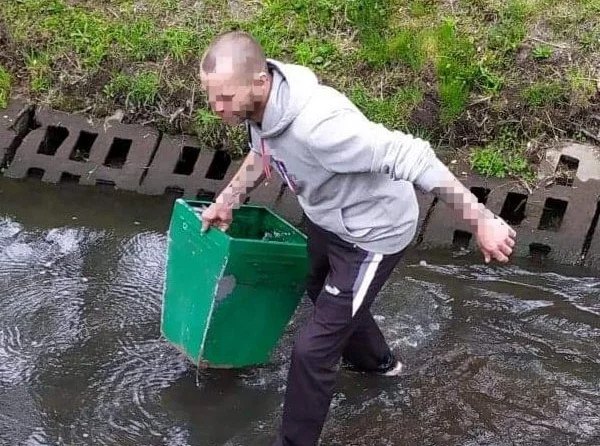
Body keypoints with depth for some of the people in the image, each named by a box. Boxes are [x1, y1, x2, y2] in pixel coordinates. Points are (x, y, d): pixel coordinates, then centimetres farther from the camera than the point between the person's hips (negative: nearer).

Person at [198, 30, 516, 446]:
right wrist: (226, 201, 9)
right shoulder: (261, 102, -15)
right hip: (328, 219, 9)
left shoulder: (316, 123, -43)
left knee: (313, 347, -7)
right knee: (324, 293, 35)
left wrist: (482, 221, -37)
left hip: (371, 232, -9)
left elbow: (411, 157, -40)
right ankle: (376, 360, 63)